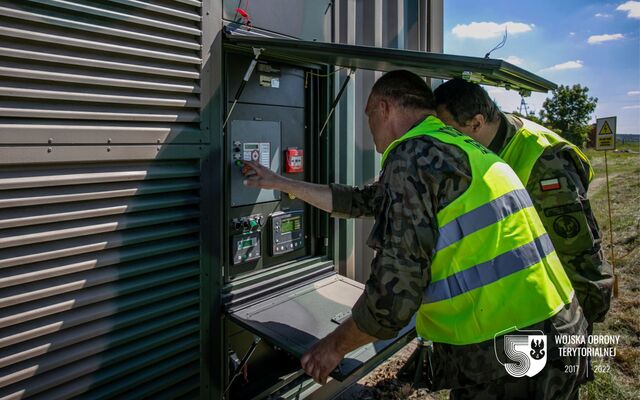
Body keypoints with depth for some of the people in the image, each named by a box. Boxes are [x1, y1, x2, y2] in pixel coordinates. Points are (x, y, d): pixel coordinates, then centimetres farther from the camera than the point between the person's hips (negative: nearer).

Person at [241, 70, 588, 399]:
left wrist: (336, 345, -2)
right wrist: (280, 183, 26)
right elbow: (363, 202, 18)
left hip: (504, 365, -8)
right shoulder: (453, 146, 12)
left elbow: (394, 292, -20)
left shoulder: (413, 156, -16)